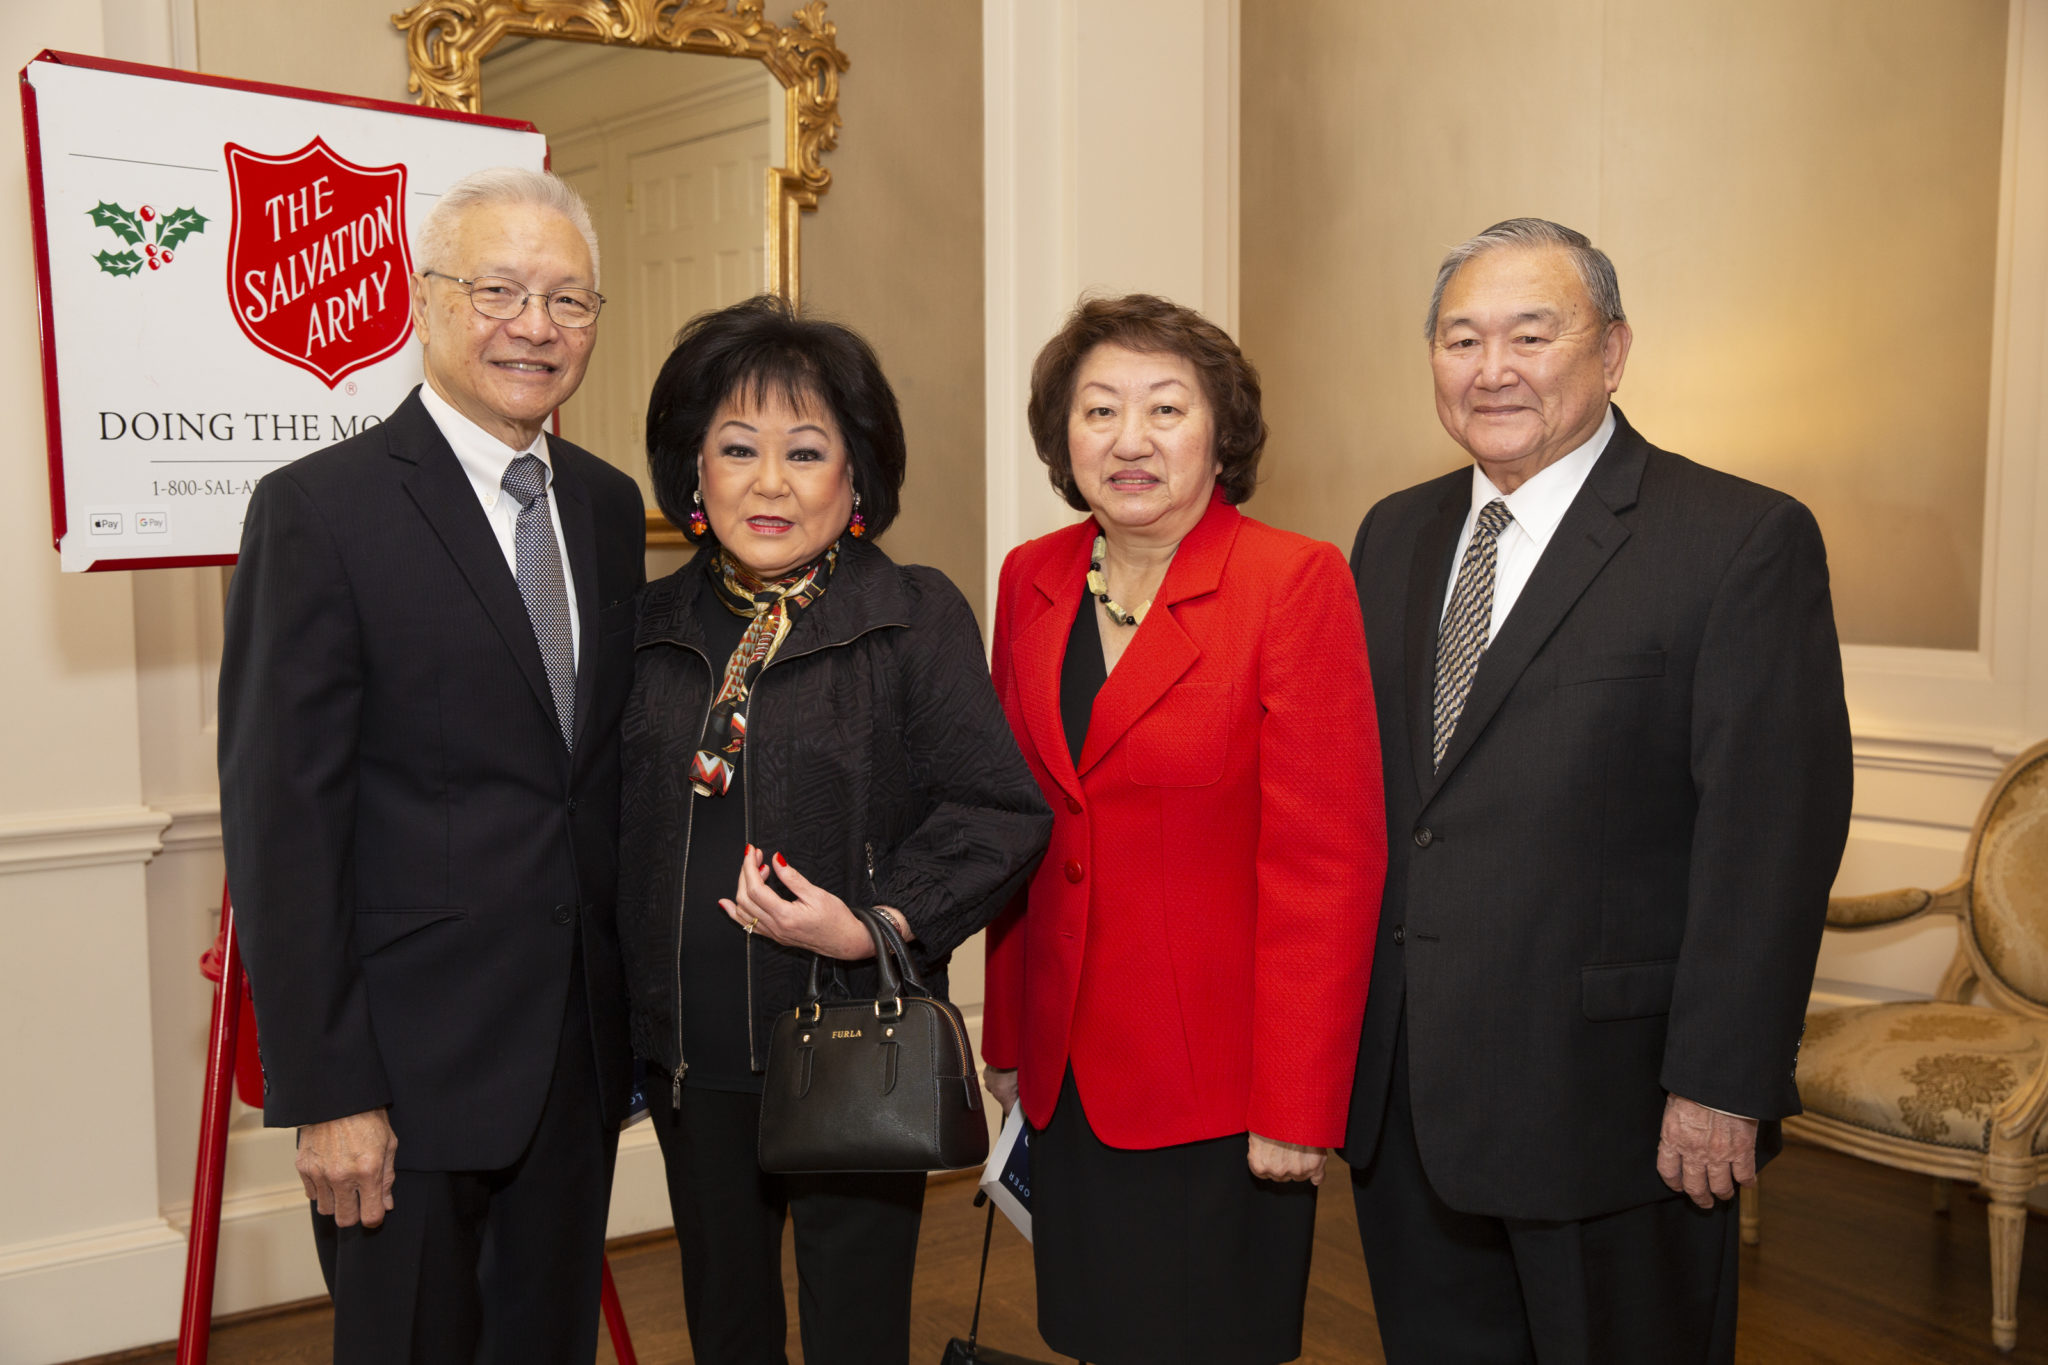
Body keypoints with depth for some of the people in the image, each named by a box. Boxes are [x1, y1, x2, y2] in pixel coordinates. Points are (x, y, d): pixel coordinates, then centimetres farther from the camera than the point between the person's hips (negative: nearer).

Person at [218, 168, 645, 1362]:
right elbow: (282, 822, -13)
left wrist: (632, 1017, 10)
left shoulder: (610, 506, 8)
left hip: (580, 1050, 6)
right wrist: (326, 1093, -14)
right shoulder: (319, 512, -11)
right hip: (410, 1062, -5)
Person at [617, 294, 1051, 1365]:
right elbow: (620, 834, 11)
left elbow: (1000, 813, -12)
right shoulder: (656, 627, 5)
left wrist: (877, 925, -23)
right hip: (692, 1057, 4)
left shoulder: (918, 619, -8)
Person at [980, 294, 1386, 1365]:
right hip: (1068, 1076, 5)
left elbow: (1327, 862, -14)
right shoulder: (1031, 580, 4)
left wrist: (1297, 1109, -16)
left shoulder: (1296, 581, -12)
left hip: (1218, 1092, -5)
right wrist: (1006, 1035, 9)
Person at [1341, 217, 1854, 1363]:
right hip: (1400, 1090, 6)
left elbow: (1774, 830, -14)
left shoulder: (1746, 541, -9)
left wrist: (1722, 1087, -17)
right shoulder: (1397, 536, 10)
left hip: (1608, 1094, -5)